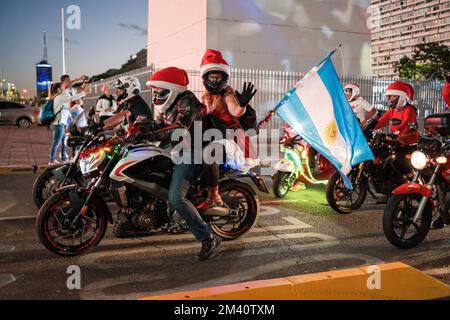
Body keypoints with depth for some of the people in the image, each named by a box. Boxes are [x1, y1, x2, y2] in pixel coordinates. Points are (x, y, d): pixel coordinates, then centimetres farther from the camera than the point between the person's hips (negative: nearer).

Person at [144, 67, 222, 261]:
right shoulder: (168, 105, 15)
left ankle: (209, 238, -18)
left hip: (189, 153, -11)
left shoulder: (187, 101, -15)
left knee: (176, 198, -24)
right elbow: (157, 125, 9)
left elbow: (179, 129, -29)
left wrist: (151, 135, -35)